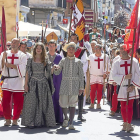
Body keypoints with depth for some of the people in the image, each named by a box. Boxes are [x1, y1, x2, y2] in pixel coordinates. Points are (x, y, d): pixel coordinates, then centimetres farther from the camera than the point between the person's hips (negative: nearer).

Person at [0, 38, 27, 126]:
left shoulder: (22, 55, 6)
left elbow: (22, 68, -8)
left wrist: (10, 65, -11)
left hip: (18, 82, -1)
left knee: (18, 103, -2)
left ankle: (15, 119, 10)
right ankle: (8, 119, 8)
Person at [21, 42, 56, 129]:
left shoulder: (46, 60, 7)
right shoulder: (31, 60, 5)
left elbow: (49, 72, 8)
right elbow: (27, 72, 4)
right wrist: (26, 84, -1)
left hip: (43, 83, 1)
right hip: (33, 83, -1)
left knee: (43, 103, 0)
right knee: (32, 102, -5)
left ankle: (41, 121, 7)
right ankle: (31, 122, -3)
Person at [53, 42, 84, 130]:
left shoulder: (78, 62, 7)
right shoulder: (63, 61, 8)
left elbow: (81, 75, 7)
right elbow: (57, 73, 5)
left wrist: (81, 87, 1)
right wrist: (56, 69, -18)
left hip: (74, 85, -1)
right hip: (65, 84, 1)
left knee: (72, 104, -6)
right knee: (63, 103, 0)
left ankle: (71, 123, -4)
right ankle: (66, 118, 28)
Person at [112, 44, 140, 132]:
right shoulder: (117, 63, 4)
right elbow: (114, 75, -3)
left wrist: (133, 85, -10)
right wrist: (125, 77, -16)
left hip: (131, 87, -2)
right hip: (122, 87, 2)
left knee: (130, 106, -8)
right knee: (123, 106, 7)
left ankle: (129, 124, -10)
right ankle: (125, 123, 19)